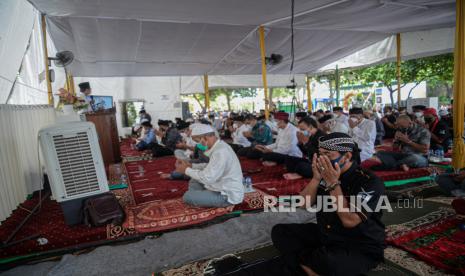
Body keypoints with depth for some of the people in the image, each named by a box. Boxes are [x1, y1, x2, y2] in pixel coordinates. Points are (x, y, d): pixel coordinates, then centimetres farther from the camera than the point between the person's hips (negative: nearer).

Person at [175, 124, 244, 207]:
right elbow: (208, 166, 16)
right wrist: (191, 165, 4)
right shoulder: (217, 146, 4)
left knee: (188, 196, -11)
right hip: (222, 187, 10)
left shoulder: (220, 152, -28)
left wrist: (186, 170, -16)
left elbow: (207, 178, -29)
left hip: (228, 195, -10)